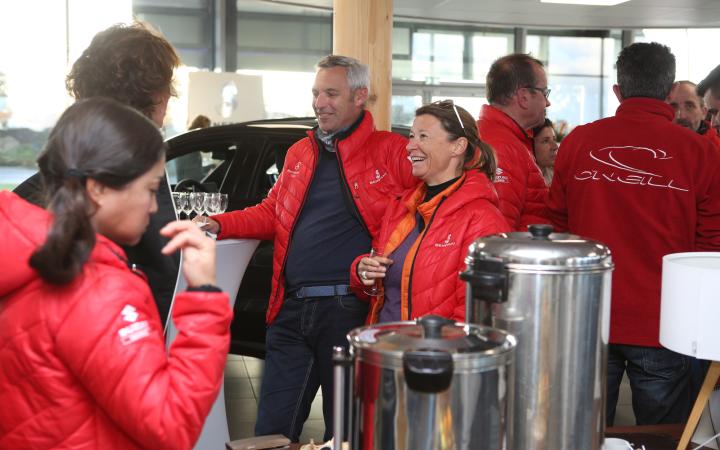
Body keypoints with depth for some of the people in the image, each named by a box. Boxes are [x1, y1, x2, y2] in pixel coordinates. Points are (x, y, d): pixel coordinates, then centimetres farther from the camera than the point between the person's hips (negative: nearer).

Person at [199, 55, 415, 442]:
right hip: (291, 308, 5)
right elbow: (272, 213, 20)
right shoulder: (299, 153, 15)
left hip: (347, 310, -5)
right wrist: (218, 225, 5)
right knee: (273, 427, 11)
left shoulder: (390, 152, -3)